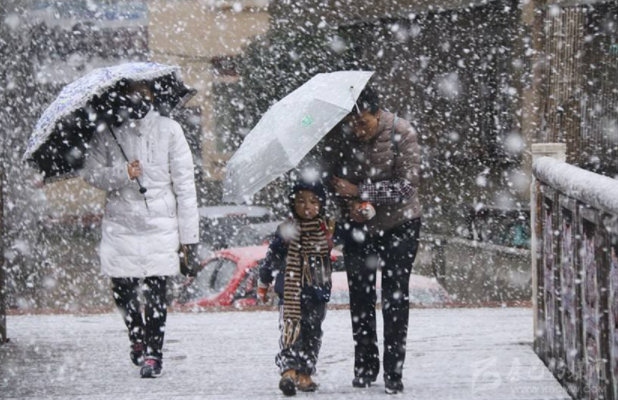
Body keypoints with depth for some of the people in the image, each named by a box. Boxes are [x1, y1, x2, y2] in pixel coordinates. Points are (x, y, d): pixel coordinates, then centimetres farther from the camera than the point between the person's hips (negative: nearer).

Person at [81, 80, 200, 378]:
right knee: (121, 289, 2)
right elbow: (91, 172, 2)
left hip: (159, 224, -2)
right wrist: (122, 174, -17)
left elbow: (184, 184, 1)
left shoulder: (168, 130, 1)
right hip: (120, 223, 2)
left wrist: (189, 233, -2)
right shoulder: (106, 134, 7)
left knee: (155, 291, -5)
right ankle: (137, 336, 30)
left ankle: (153, 353, 9)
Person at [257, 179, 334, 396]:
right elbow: (271, 258, 6)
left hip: (317, 293, 3)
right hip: (291, 294, -3)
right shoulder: (287, 231, -3)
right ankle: (289, 370, -10)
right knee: (292, 331, -6)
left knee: (312, 334, 3)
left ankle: (304, 373, 3)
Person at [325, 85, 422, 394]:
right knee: (360, 296, 6)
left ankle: (394, 370, 1)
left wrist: (360, 191, -26)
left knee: (395, 296, -3)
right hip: (358, 227, 3)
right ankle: (365, 366, 17)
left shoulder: (402, 134, -18)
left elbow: (407, 185, -22)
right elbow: (334, 179, -3)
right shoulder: (340, 136, -10)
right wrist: (350, 204, -24)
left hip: (399, 226, -3)